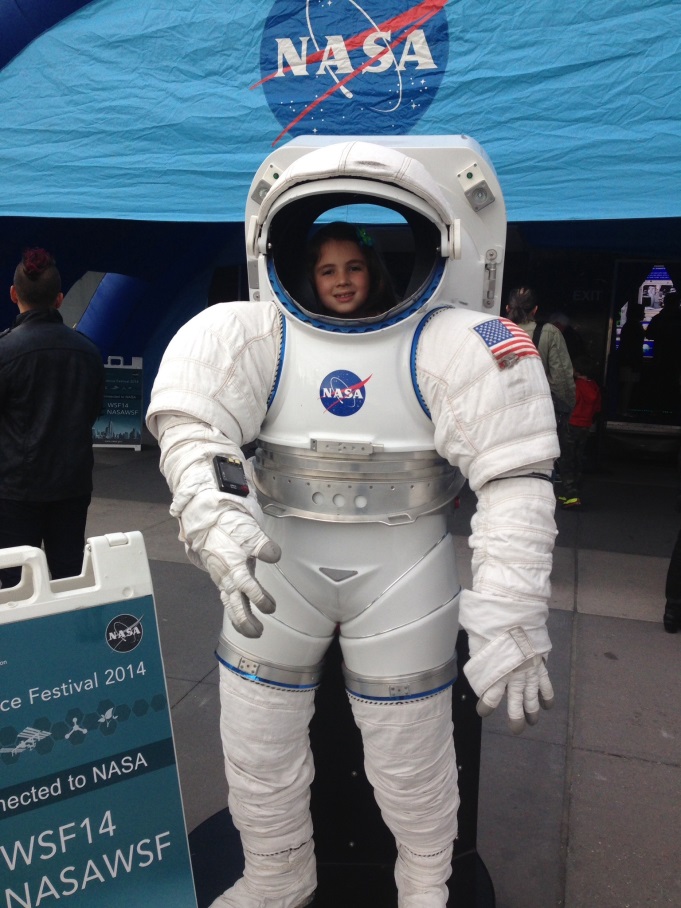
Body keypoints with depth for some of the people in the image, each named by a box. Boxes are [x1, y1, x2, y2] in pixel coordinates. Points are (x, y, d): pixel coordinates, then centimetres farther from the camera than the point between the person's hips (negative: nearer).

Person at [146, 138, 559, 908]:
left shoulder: (446, 345, -10)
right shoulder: (258, 335, -3)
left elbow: (514, 476, -17)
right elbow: (187, 422, -14)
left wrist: (509, 615, -25)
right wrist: (212, 519, -33)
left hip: (404, 570, -2)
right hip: (277, 562, 3)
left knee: (412, 755, 15)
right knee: (257, 743, 17)